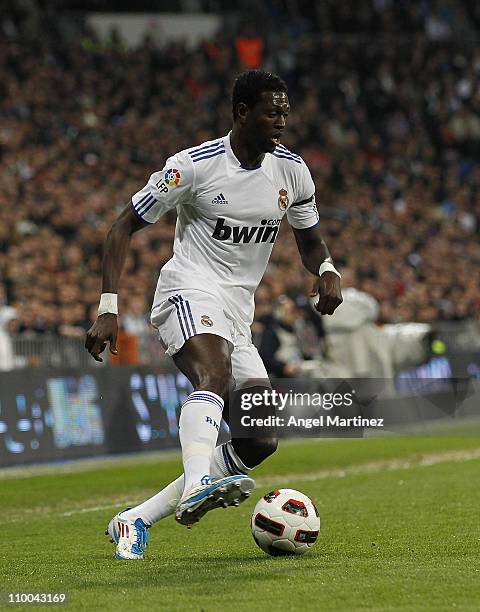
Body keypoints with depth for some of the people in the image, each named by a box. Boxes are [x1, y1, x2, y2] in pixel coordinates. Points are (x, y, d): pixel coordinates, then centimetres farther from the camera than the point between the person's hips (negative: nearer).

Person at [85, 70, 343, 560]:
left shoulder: (291, 170, 8)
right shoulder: (194, 165, -8)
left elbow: (309, 240, 22)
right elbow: (124, 228, -4)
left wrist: (326, 270, -3)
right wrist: (107, 310, -13)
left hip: (237, 316, 7)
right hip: (189, 293, -6)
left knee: (260, 441, -3)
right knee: (215, 374, -38)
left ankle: (137, 521, 1)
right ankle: (197, 486, -61)